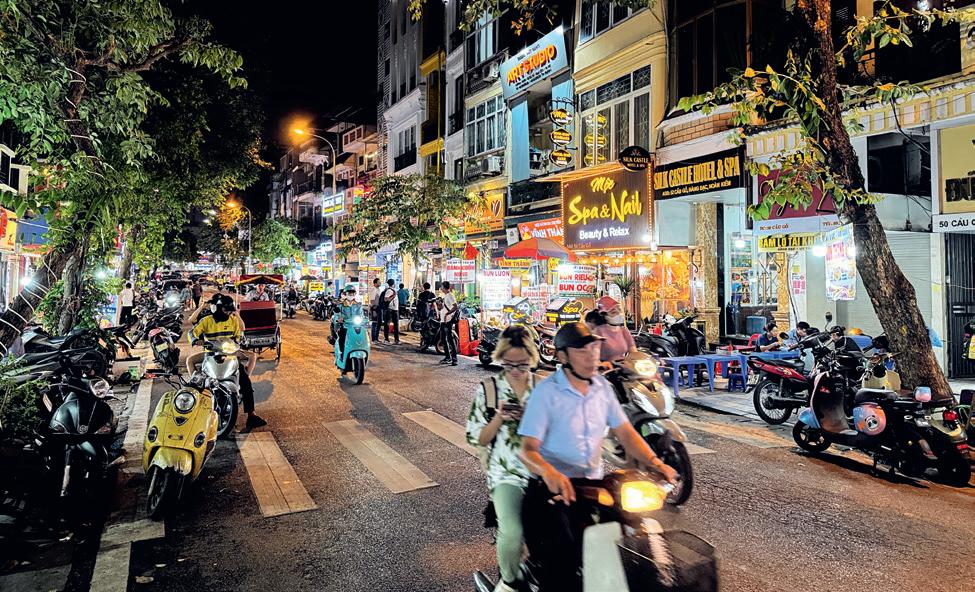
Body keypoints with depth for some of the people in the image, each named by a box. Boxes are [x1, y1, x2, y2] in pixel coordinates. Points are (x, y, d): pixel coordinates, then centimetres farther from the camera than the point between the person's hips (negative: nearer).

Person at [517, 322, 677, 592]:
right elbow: (528, 450, -17)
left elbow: (624, 431, 5)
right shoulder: (546, 392, -12)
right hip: (553, 488, -5)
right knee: (563, 557, -21)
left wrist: (654, 462, -12)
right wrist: (550, 473, -37)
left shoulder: (602, 387, 6)